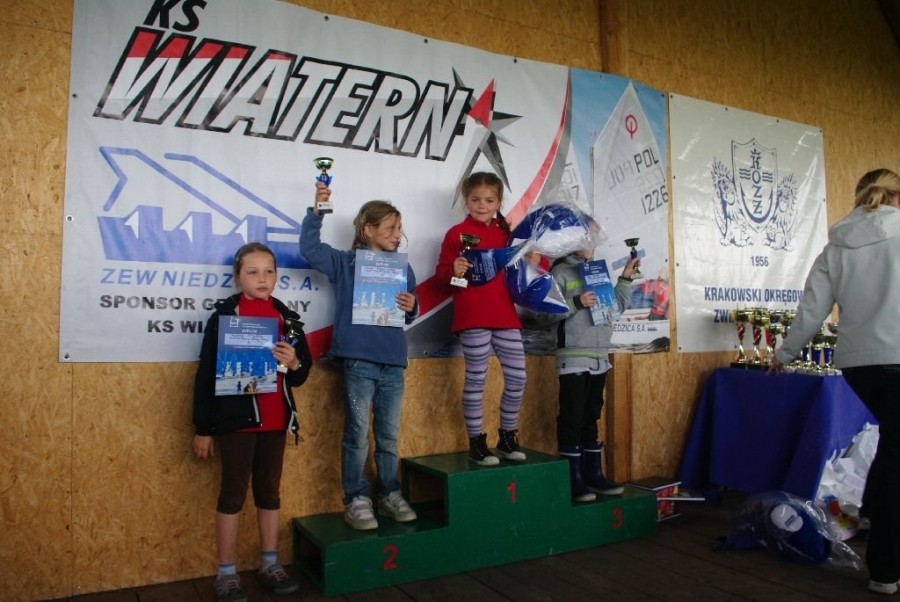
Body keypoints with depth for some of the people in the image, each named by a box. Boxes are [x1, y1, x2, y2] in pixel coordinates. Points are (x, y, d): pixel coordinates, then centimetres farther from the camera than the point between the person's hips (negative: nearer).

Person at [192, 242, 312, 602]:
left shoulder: (286, 317, 6)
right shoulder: (224, 315, -6)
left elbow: (301, 375, 11)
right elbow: (206, 373, -7)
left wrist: (293, 363, -14)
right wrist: (203, 428, -8)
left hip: (276, 419, 4)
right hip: (236, 419, -4)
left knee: (270, 490, 13)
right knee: (233, 492, 4)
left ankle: (270, 565, 26)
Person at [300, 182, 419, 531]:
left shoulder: (403, 269, 12)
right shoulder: (345, 263, 2)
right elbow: (310, 248, -3)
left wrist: (411, 307, -4)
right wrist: (316, 211, -10)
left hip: (393, 363, 4)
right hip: (358, 361, -4)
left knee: (389, 435, 12)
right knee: (357, 434, 2)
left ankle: (389, 495, 26)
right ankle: (356, 499, 14)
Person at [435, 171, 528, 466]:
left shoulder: (505, 233, 18)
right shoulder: (457, 233, 1)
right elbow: (441, 273, -2)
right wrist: (454, 269, -23)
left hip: (505, 315, 6)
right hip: (472, 318, -5)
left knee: (517, 377, 6)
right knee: (476, 379, 1)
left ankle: (508, 437, 23)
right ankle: (476, 443, 14)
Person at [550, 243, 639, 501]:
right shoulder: (561, 271, -3)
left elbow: (618, 306, 17)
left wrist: (626, 276, 11)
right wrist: (577, 303, -20)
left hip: (600, 359, 7)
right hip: (573, 360, -7)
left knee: (591, 419, 14)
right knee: (572, 420, -3)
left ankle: (593, 474, 22)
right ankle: (572, 480, 4)